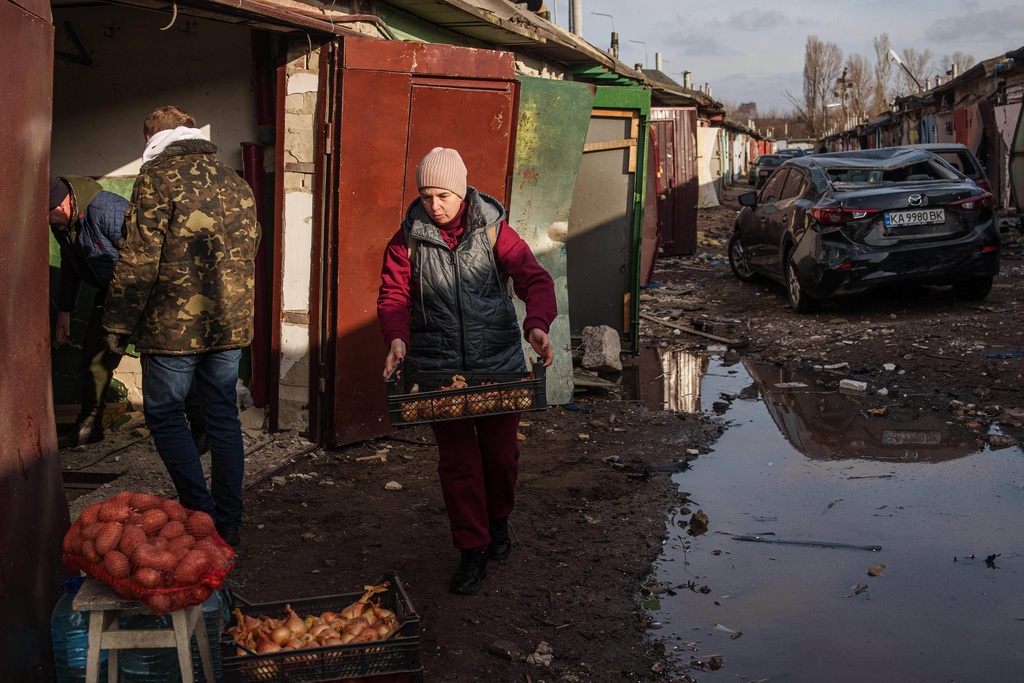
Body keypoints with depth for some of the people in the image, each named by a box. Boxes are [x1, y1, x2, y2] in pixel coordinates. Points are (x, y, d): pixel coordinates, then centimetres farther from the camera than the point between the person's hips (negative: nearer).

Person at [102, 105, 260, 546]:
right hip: (230, 326, 6)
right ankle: (228, 524, 17)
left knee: (165, 415, 8)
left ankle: (201, 514, 3)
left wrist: (118, 323, -5)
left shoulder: (157, 179, -8)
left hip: (174, 326, -6)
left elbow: (139, 262, -13)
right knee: (223, 418, 12)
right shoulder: (236, 182, 12)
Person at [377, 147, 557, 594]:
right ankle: (473, 549, 16)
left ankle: (498, 520, 39)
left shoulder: (493, 231, -3)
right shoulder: (408, 240, 0)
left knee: (501, 453, 10)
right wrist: (397, 337, -21)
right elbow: (394, 296, 0)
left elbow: (533, 277, -10)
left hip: (498, 363, 0)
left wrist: (537, 323, -29)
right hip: (438, 369, 0)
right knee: (458, 461, 2)